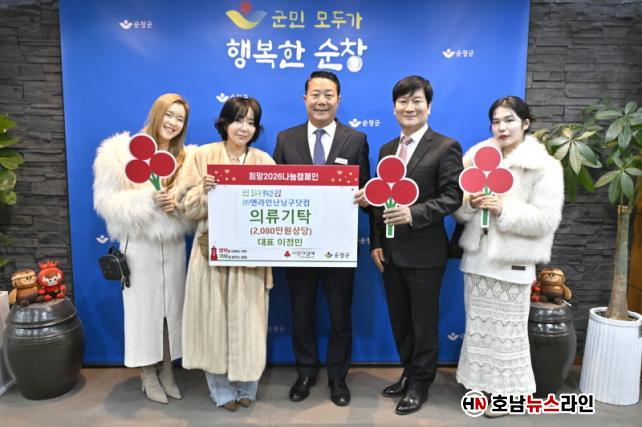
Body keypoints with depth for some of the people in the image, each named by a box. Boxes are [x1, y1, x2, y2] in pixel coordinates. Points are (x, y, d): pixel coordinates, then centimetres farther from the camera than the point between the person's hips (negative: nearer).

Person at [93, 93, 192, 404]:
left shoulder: (185, 157, 7)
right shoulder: (121, 152, -5)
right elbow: (107, 200, -8)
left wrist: (179, 201, -15)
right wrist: (147, 199, -21)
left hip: (173, 245, 4)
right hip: (139, 244, -3)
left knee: (172, 308, 10)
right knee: (144, 309, 5)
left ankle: (167, 371, 27)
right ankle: (148, 376, 23)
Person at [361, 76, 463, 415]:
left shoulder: (446, 147, -6)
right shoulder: (386, 149, 12)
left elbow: (452, 197, -13)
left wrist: (414, 213, -26)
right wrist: (376, 243, 6)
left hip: (424, 252, -6)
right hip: (391, 252, 6)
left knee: (423, 322, 9)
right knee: (399, 321, 18)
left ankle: (420, 384, 27)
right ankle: (409, 373, 37)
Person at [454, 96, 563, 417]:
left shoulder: (545, 167, -6)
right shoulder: (476, 157, 7)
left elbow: (547, 220, -14)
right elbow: (458, 210, 8)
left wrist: (504, 209, -24)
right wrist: (470, 202, -15)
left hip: (512, 264, -4)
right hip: (477, 258, 5)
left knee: (507, 332, 7)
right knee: (478, 327, 15)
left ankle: (507, 391, 26)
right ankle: (481, 381, 32)